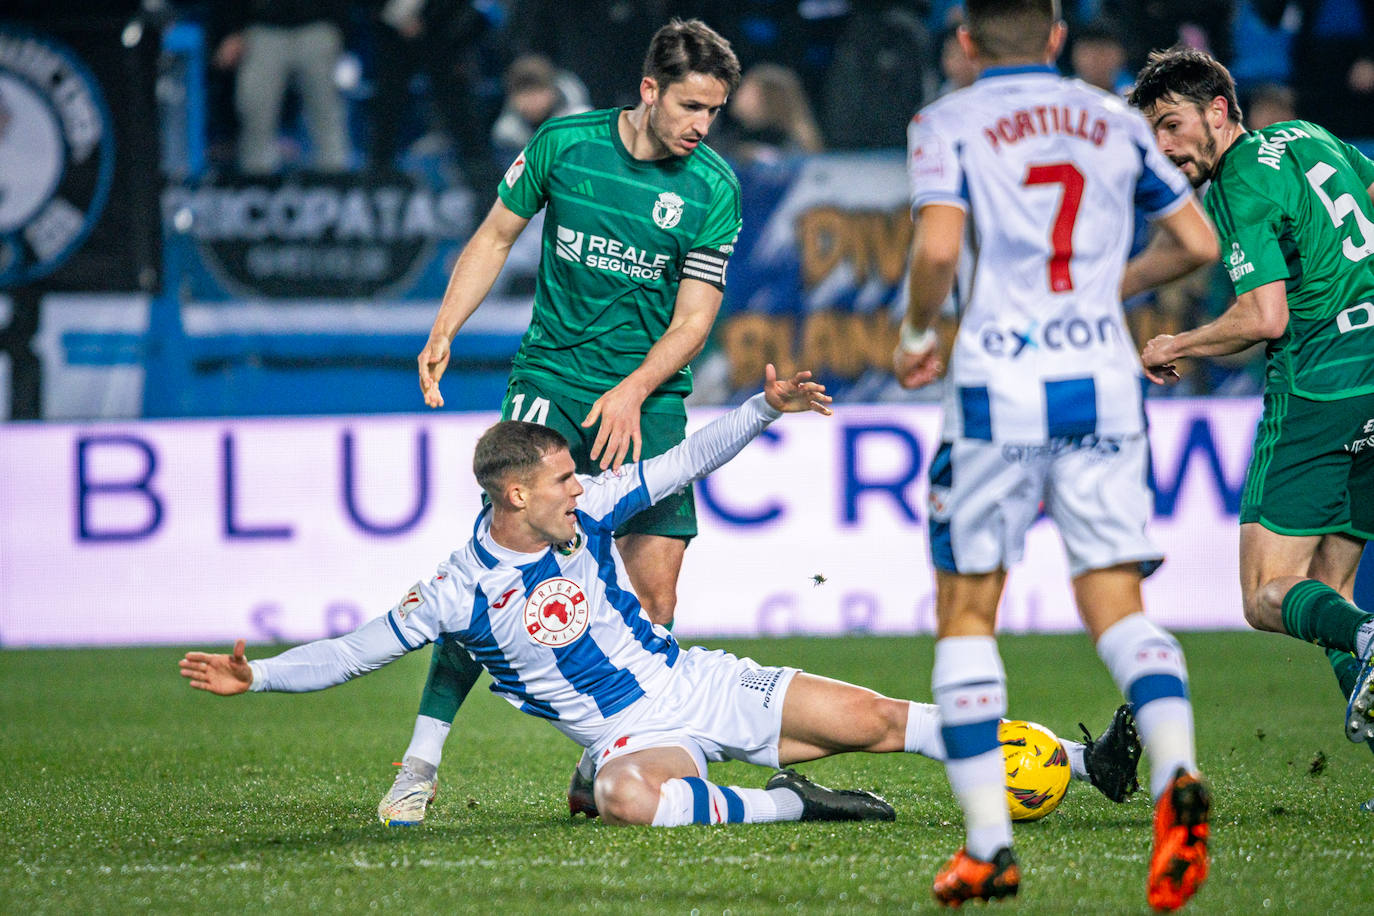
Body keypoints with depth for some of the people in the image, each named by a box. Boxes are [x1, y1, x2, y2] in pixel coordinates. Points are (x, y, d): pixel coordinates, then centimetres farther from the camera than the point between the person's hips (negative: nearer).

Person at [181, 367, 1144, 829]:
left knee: (882, 719, -5)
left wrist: (763, 408, -1)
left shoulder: (589, 512, 0)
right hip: (632, 734, -4)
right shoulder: (461, 592, -10)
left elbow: (684, 464, 9)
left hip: (697, 682, 4)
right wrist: (258, 674, -13)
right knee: (626, 798, -43)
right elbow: (358, 650, -4)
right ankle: (784, 803, -28)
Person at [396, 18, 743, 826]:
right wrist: (444, 333, 1)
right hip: (550, 383, -1)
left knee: (655, 588, -6)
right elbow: (496, 236, 10)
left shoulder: (713, 188, -4)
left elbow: (696, 314, -4)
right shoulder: (564, 144, -3)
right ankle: (422, 760, -7)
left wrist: (634, 390, -18)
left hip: (649, 402, 1)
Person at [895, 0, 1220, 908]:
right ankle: (1176, 769, -24)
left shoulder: (950, 124, 1)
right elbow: (1198, 243, 14)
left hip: (1001, 388, -3)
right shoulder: (1115, 119, 13)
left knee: (967, 611, 9)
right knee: (1116, 604, 5)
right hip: (1104, 381, 3)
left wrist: (916, 334, 4)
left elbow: (937, 248, -14)